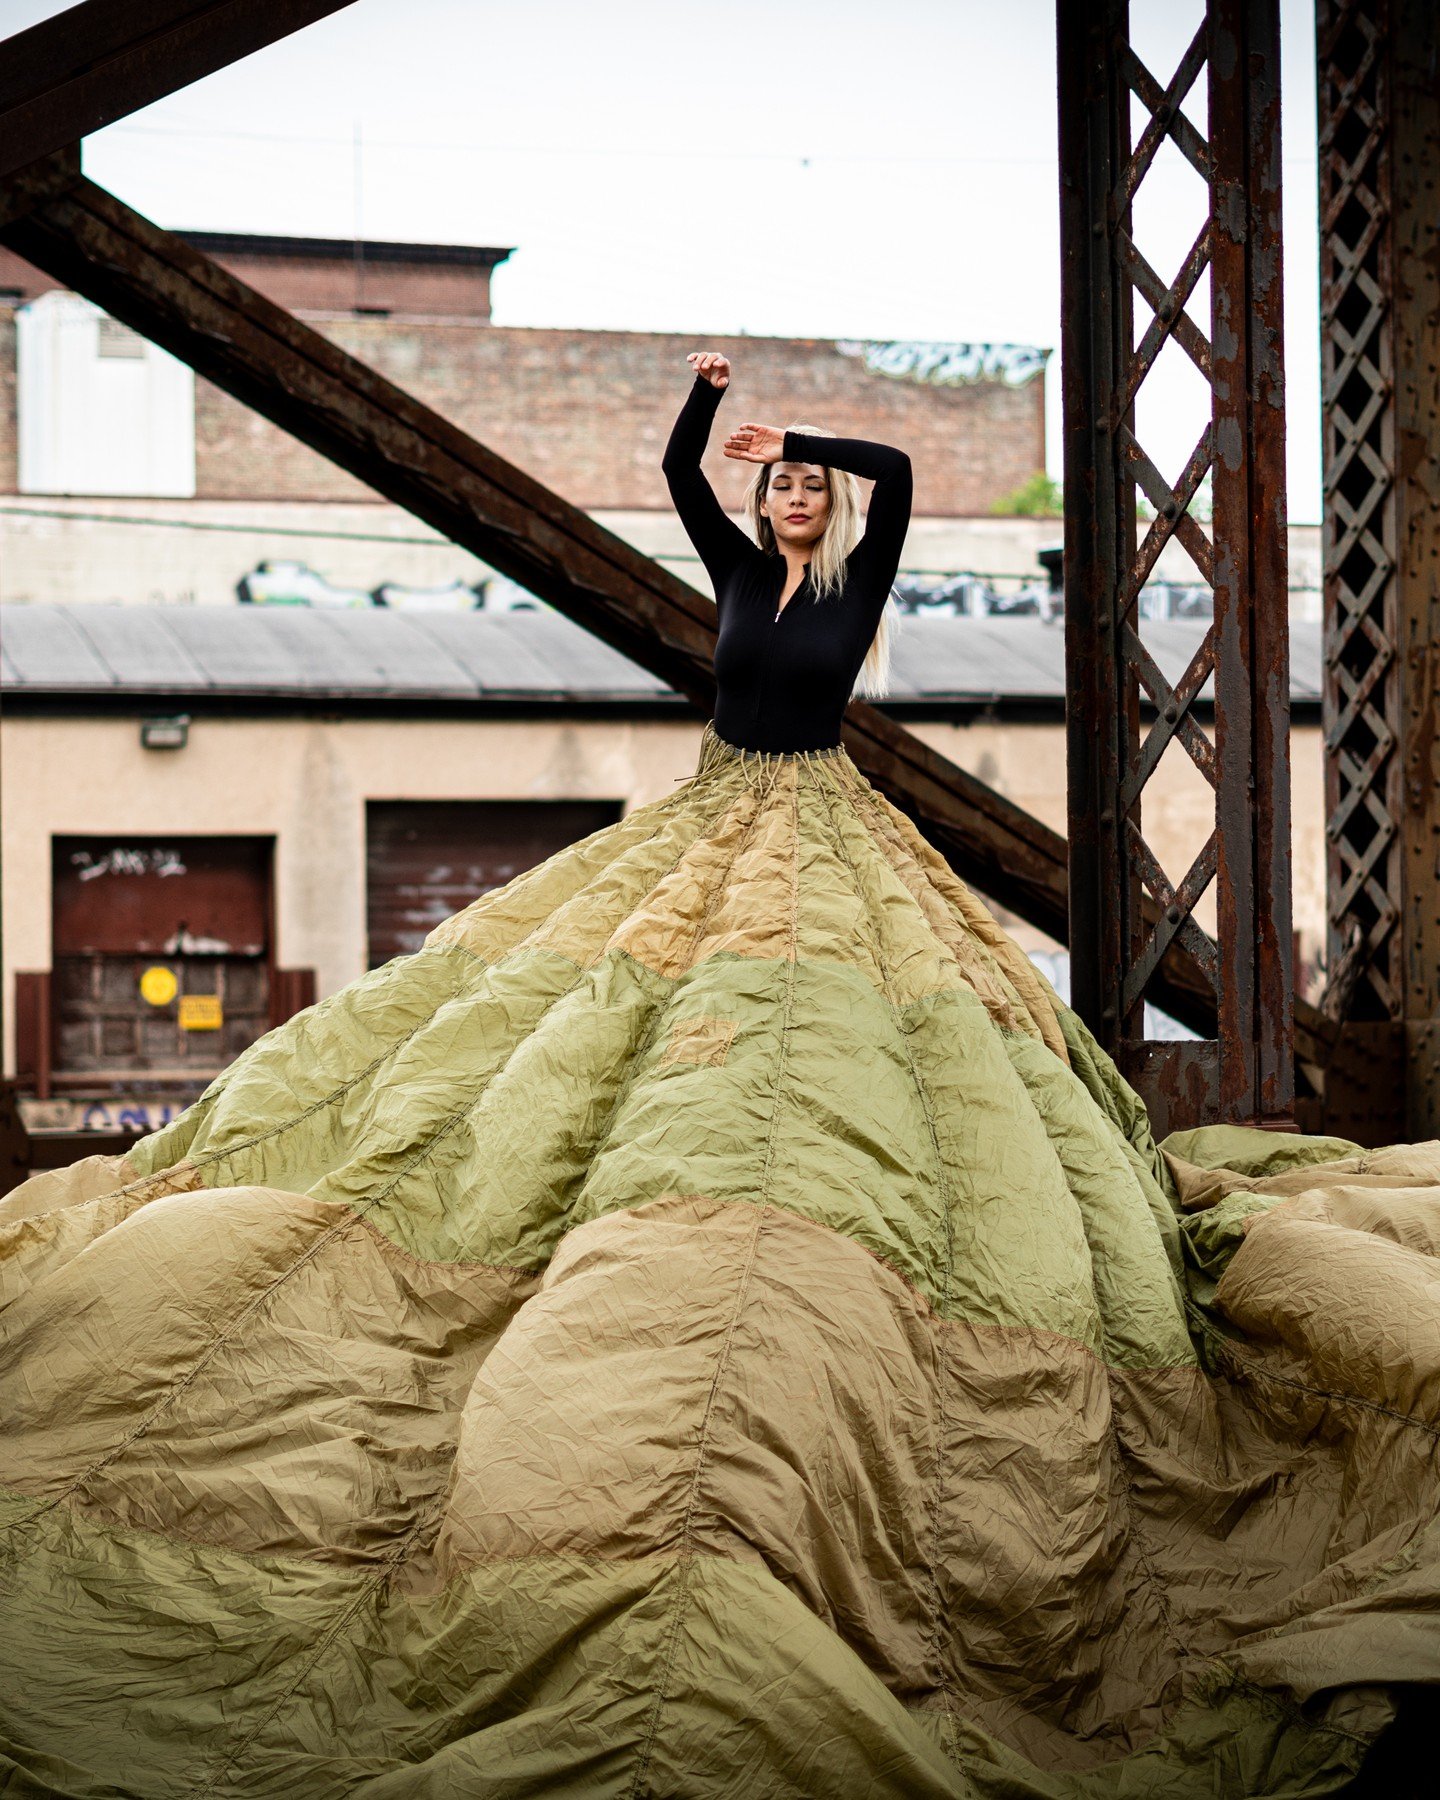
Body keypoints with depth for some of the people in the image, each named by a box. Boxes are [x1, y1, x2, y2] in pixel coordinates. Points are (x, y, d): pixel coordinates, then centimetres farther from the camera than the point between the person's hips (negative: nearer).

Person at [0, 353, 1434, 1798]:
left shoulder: (861, 583, 1)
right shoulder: (739, 571, 11)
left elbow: (897, 467, -11)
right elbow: (674, 474, 2)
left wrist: (799, 442, -3)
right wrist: (707, 399, -13)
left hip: (821, 835, -4)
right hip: (713, 817, 4)